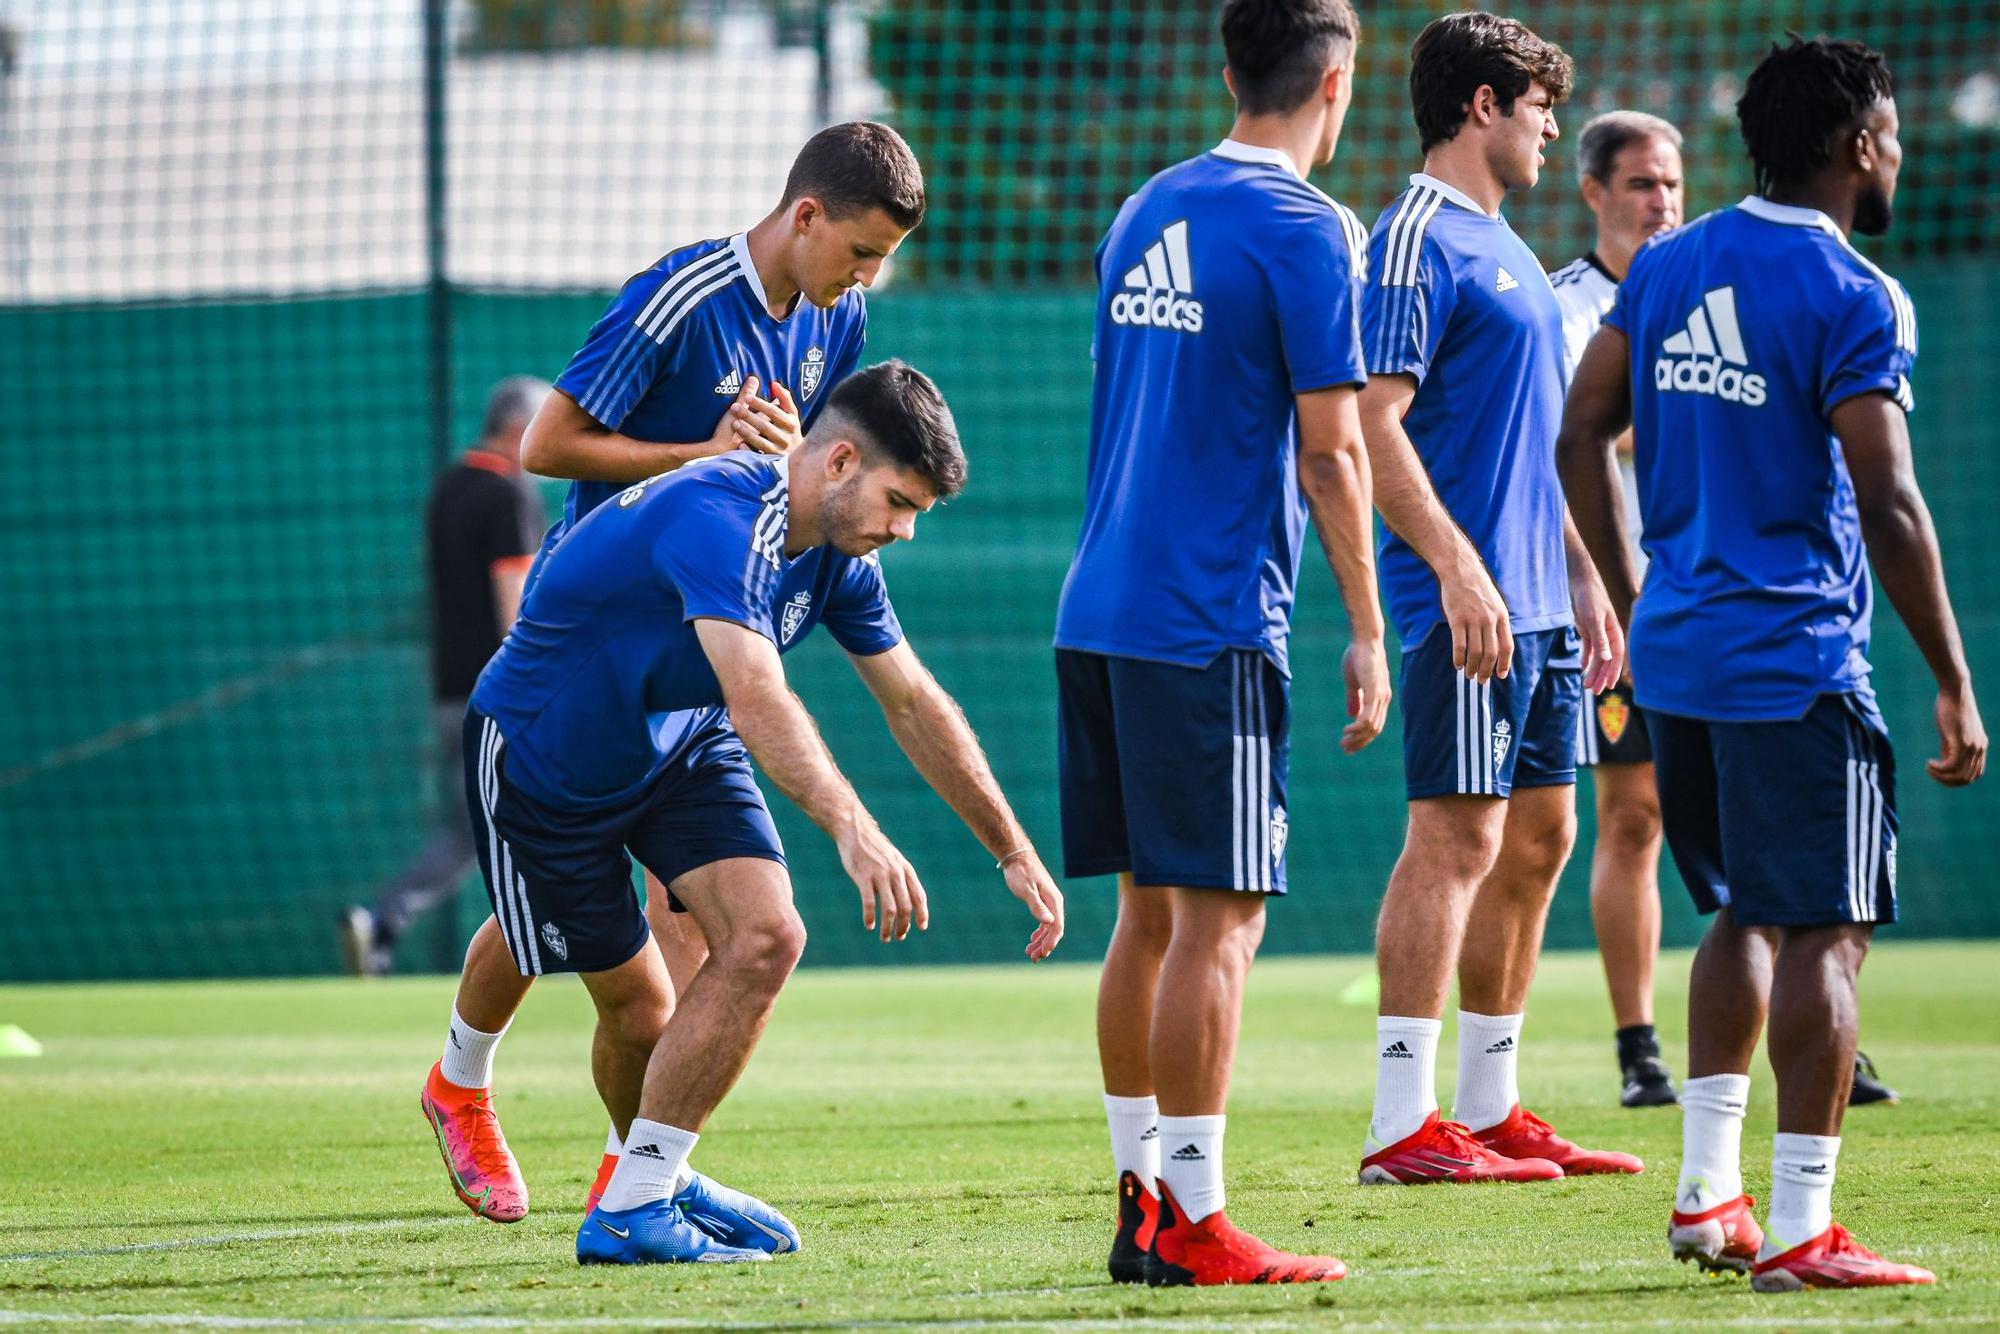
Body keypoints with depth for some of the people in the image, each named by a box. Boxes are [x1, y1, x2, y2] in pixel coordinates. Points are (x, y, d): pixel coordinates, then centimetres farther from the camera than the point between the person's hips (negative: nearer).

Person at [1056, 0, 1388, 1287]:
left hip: (1100, 613, 8)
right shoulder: (1306, 232, -9)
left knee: (1149, 913, 12)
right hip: (1213, 624, -8)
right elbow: (1330, 455, -11)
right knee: (1218, 918, -5)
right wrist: (1367, 633, -5)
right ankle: (1193, 1222, -5)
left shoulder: (1147, 214, 14)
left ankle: (1142, 1197, 15)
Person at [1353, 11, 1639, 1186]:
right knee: (1457, 838, -11)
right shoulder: (1419, 240, -10)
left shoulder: (1504, 248, 20)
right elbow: (1375, 425, -18)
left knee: (1537, 842, 10)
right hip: (1469, 601, -10)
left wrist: (1584, 579, 23)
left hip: (1537, 605, 10)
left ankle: (1492, 1110, 16)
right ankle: (1405, 1125, -11)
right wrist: (1458, 568, -24)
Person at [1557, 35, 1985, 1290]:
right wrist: (1955, 686, -11)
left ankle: (1707, 1192, 18)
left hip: (1675, 655, 7)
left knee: (1748, 913, 20)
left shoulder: (1666, 268, 9)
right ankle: (1799, 1232, -5)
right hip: (1798, 666, -7)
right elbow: (1886, 504, -17)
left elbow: (1583, 437, 11)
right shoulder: (1856, 301, -13)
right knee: (1823, 934, -2)